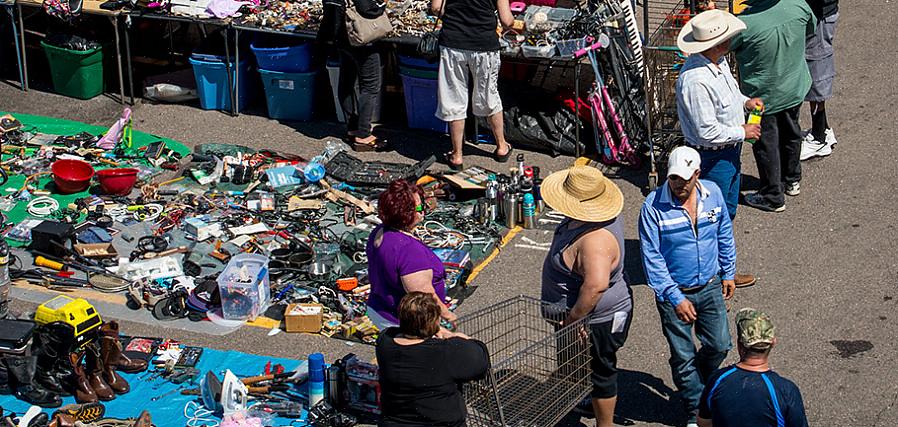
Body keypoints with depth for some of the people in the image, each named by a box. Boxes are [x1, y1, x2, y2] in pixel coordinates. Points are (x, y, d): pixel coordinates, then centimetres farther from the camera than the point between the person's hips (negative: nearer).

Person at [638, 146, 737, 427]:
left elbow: (725, 235, 9)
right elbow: (652, 258, -18)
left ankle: (696, 385, 43)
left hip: (710, 286, 4)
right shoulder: (653, 206, -21)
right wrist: (676, 299, -20)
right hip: (674, 292, -4)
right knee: (683, 356, 7)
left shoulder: (712, 193, -8)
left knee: (719, 346, 12)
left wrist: (728, 273, 13)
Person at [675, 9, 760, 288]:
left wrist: (745, 101, 2)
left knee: (728, 209, 24)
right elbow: (707, 131, -29)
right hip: (712, 158, -10)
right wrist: (742, 132, -17)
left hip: (730, 151, 10)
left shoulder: (719, 61, -2)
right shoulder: (695, 80, -33)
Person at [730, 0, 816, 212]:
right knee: (790, 133, 26)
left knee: (766, 143, 12)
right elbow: (811, 28, 6)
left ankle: (773, 197, 23)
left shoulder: (745, 23, -30)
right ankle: (792, 181, 45)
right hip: (795, 87, 5)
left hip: (763, 95, -5)